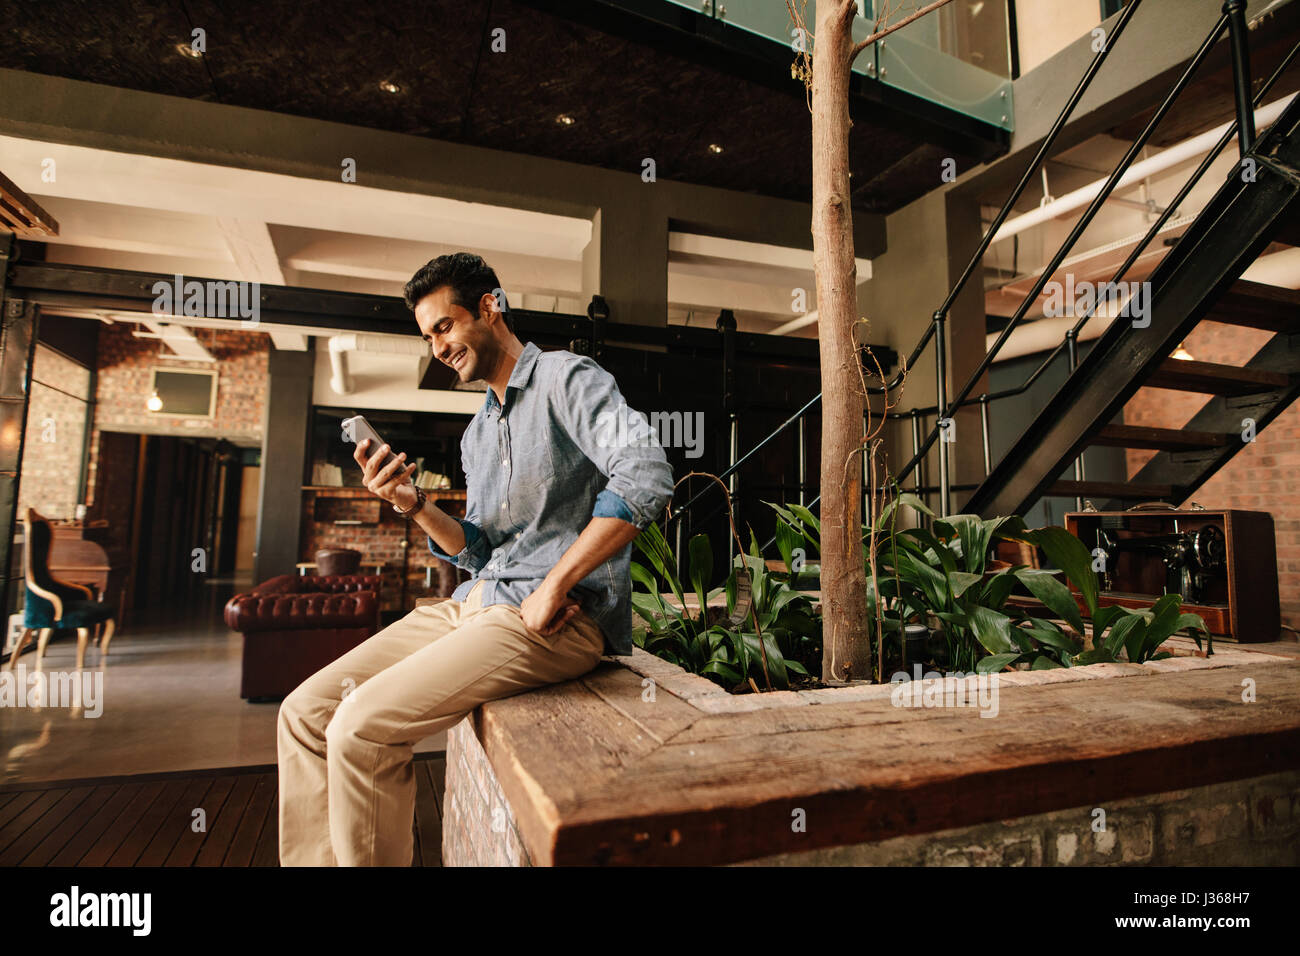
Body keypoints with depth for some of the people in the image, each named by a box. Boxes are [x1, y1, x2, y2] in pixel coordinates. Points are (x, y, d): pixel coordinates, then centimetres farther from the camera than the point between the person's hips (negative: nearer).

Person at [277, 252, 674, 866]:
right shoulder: (476, 433, 22)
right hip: (475, 602, 8)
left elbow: (646, 476, -21)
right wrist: (413, 505, 1)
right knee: (305, 712, 0)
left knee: (362, 725, -19)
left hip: (561, 615, -8)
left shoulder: (566, 377, -4)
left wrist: (553, 586, -19)